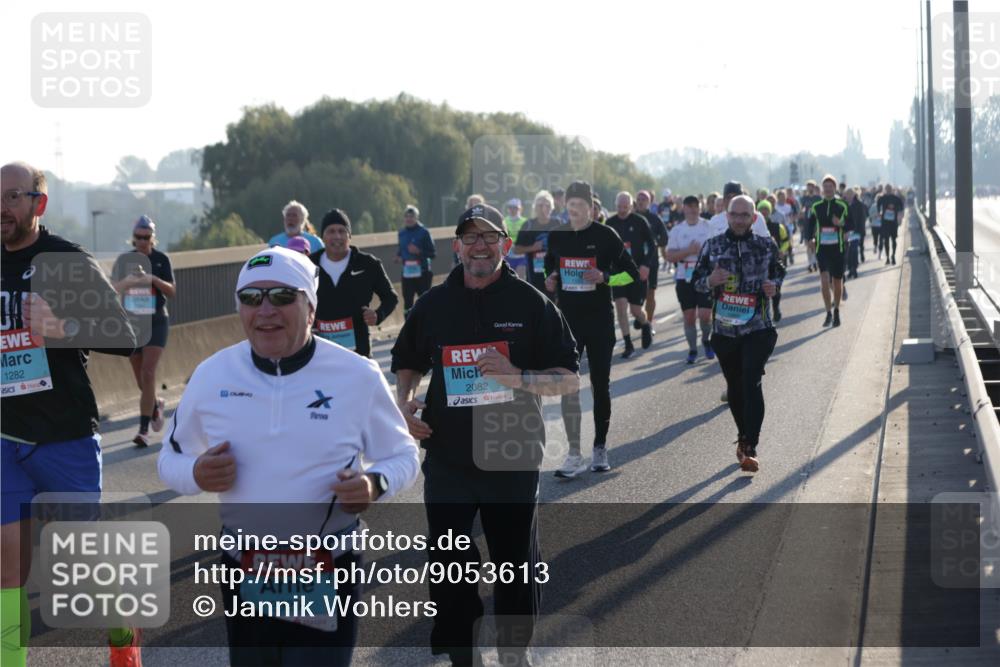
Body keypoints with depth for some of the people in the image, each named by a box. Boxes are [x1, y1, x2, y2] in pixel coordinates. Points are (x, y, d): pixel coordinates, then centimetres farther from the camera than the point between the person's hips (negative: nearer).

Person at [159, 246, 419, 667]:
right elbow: (171, 459, 11)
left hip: (329, 573, -3)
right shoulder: (211, 375, -1)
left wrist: (375, 484, -18)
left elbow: (402, 455, 5)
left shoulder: (358, 376, -6)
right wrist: (196, 474, -13)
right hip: (243, 572, 3)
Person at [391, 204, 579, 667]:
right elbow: (409, 363, 19)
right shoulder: (434, 304, 4)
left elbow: (569, 380, -4)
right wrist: (404, 401, -2)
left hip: (513, 459, -2)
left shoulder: (531, 304, -4)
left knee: (515, 564, 10)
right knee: (447, 564, 7)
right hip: (447, 459, 2)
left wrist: (516, 376, -21)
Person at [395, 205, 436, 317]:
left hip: (422, 273, -4)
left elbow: (433, 253, -9)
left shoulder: (423, 232, -10)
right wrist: (399, 256, -1)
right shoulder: (402, 232, 5)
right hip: (407, 273, 4)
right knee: (407, 303, 3)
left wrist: (419, 251, -24)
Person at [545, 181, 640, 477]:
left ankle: (600, 448, 21)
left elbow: (631, 273, -3)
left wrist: (604, 276, -20)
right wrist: (550, 281, 0)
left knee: (600, 384, 7)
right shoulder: (557, 237, 5)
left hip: (600, 320, -2)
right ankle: (574, 455, -4)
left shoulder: (605, 235, -5)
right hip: (567, 319, 2)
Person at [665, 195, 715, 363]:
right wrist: (689, 251, -14)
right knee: (689, 316, 4)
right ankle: (692, 349, 19)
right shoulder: (677, 230, 5)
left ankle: (706, 341, 20)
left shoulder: (709, 227, 1)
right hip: (684, 278, 2)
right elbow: (670, 256, 0)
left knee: (705, 315, -9)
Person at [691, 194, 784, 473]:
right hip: (724, 328, 2)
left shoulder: (766, 246, 2)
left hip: (758, 327, -2)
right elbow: (696, 281, 8)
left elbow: (779, 271, 18)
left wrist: (773, 286, -5)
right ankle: (744, 436, 33)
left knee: (751, 382, -15)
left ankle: (750, 449, -15)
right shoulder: (712, 246, 2)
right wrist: (710, 281, -15)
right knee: (734, 387, 12)